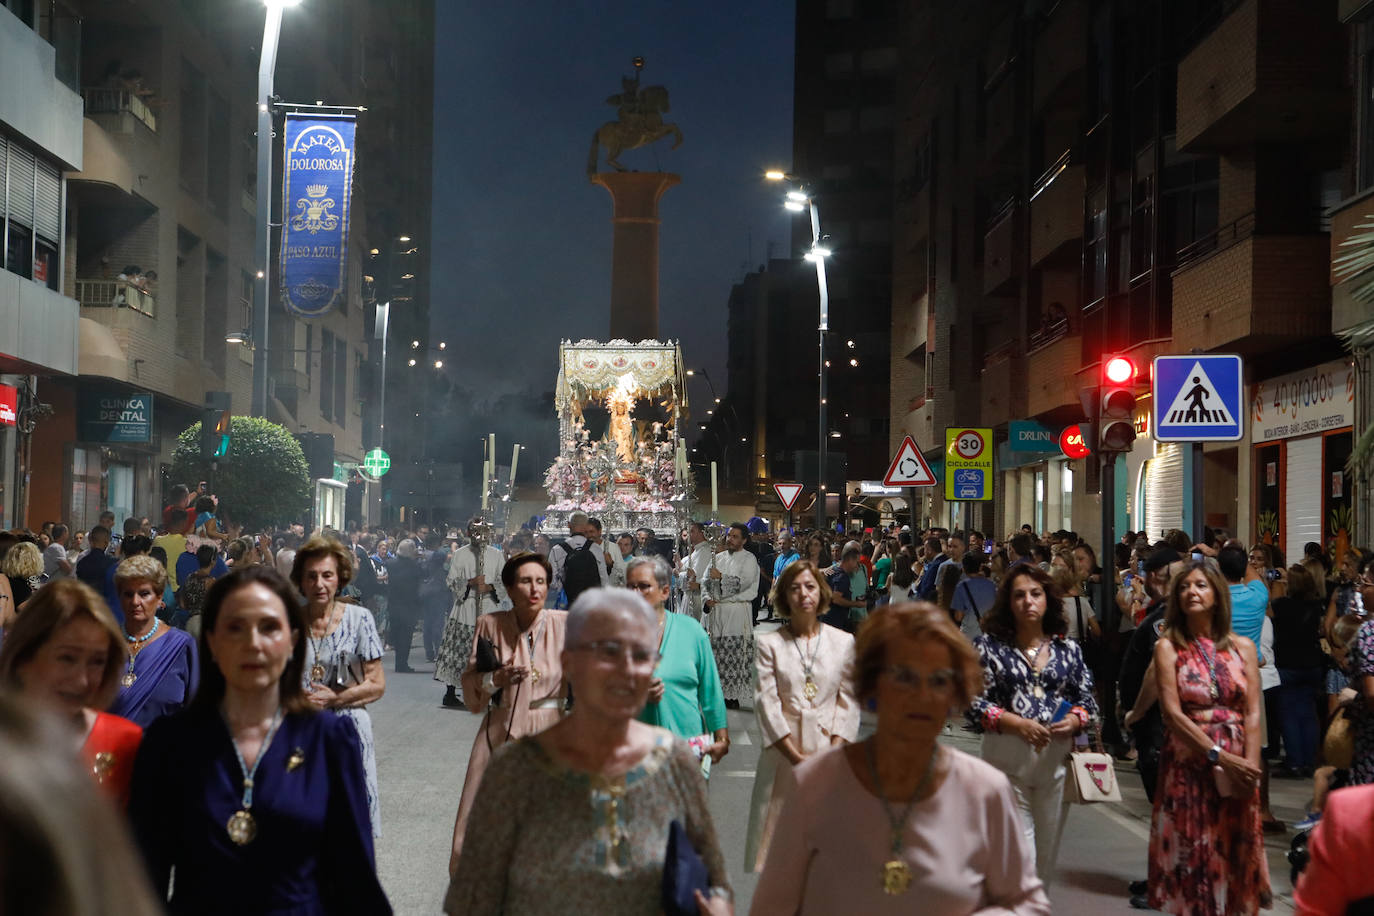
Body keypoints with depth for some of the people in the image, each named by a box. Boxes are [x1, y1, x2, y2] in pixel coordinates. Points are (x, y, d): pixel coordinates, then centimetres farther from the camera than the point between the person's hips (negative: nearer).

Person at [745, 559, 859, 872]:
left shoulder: (844, 642, 7)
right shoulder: (769, 643, 2)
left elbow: (848, 702, 5)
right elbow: (767, 703, -3)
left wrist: (835, 752, -8)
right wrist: (797, 756, -10)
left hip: (830, 752, 1)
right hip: (783, 752, -1)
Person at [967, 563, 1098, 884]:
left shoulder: (1068, 649, 9)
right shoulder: (989, 645, -1)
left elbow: (1087, 700, 12)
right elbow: (974, 703, -6)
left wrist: (1074, 720, -10)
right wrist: (1017, 723, -17)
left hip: (1056, 758, 4)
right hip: (1007, 758, -3)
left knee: (1047, 845, 12)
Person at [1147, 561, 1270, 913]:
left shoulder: (1243, 647, 7)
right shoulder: (1168, 646, -1)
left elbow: (1253, 712, 1)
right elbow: (1173, 713, -9)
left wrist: (1250, 766, -13)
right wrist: (1221, 756, -16)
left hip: (1237, 768, 2)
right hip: (1187, 764, -2)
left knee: (1235, 852, 7)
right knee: (1191, 855, 2)